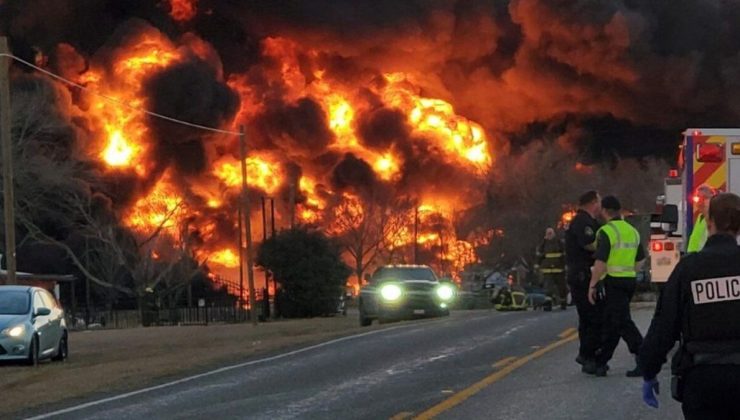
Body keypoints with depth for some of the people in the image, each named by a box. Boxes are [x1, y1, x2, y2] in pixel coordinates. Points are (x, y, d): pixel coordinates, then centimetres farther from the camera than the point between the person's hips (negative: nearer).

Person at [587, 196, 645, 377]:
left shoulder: (606, 232, -12)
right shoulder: (632, 231, 13)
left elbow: (600, 262, -17)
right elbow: (640, 260, 17)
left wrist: (592, 286, -12)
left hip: (614, 282, -8)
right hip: (630, 280, 8)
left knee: (623, 322, -8)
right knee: (610, 323, 15)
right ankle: (600, 363, 18)